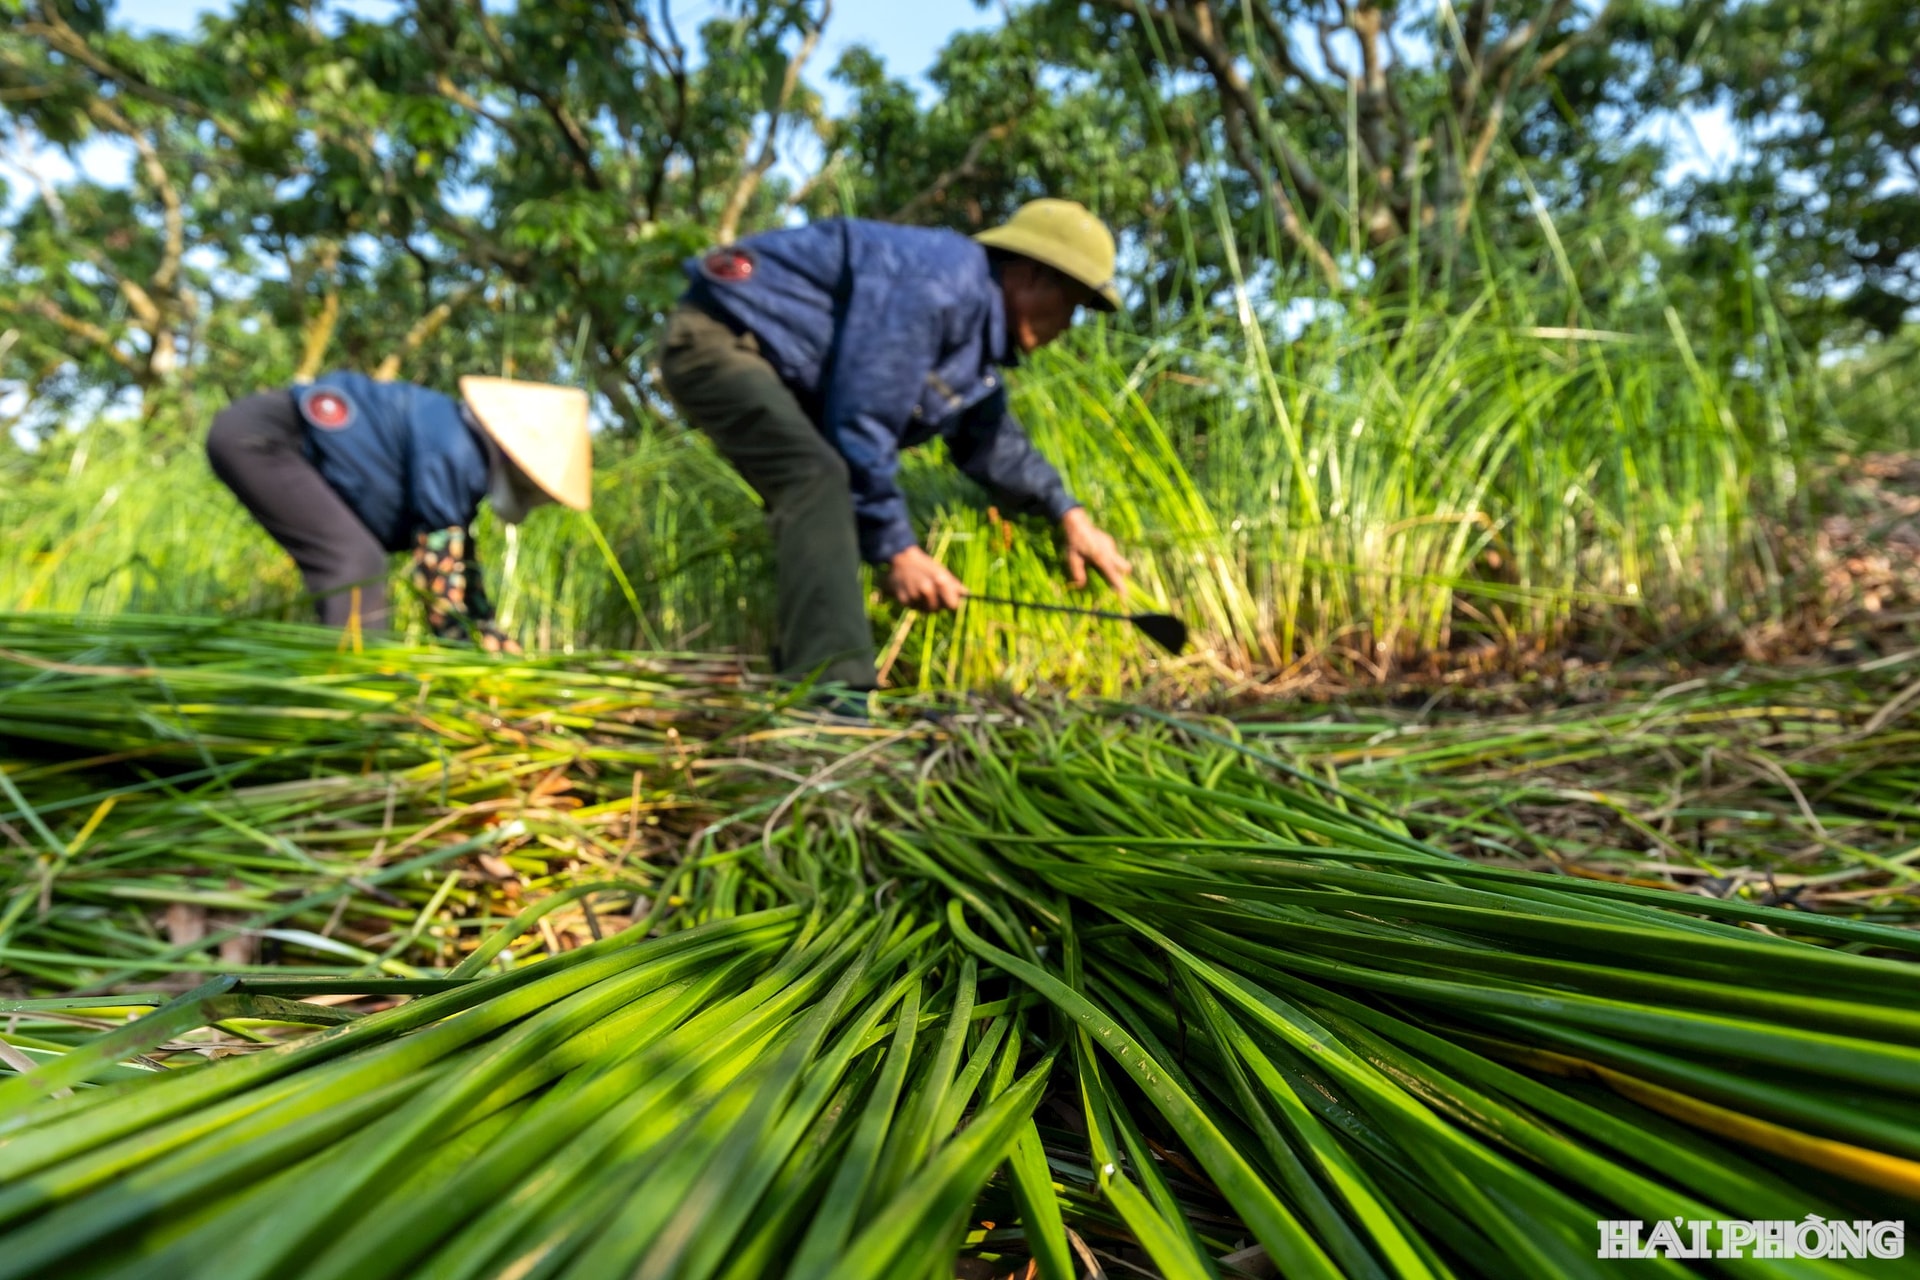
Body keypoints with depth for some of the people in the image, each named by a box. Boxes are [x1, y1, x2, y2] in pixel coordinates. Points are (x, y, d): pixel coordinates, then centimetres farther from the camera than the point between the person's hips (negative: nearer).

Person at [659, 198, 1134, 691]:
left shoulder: (979, 327, 9)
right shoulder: (941, 283, -24)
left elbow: (990, 441, 18)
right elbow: (862, 418, -28)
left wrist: (1068, 513, 8)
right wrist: (897, 549, -21)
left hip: (766, 361, 11)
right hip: (716, 339, -10)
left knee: (822, 506, 12)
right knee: (819, 477, -29)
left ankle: (800, 680, 20)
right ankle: (831, 687, -35)